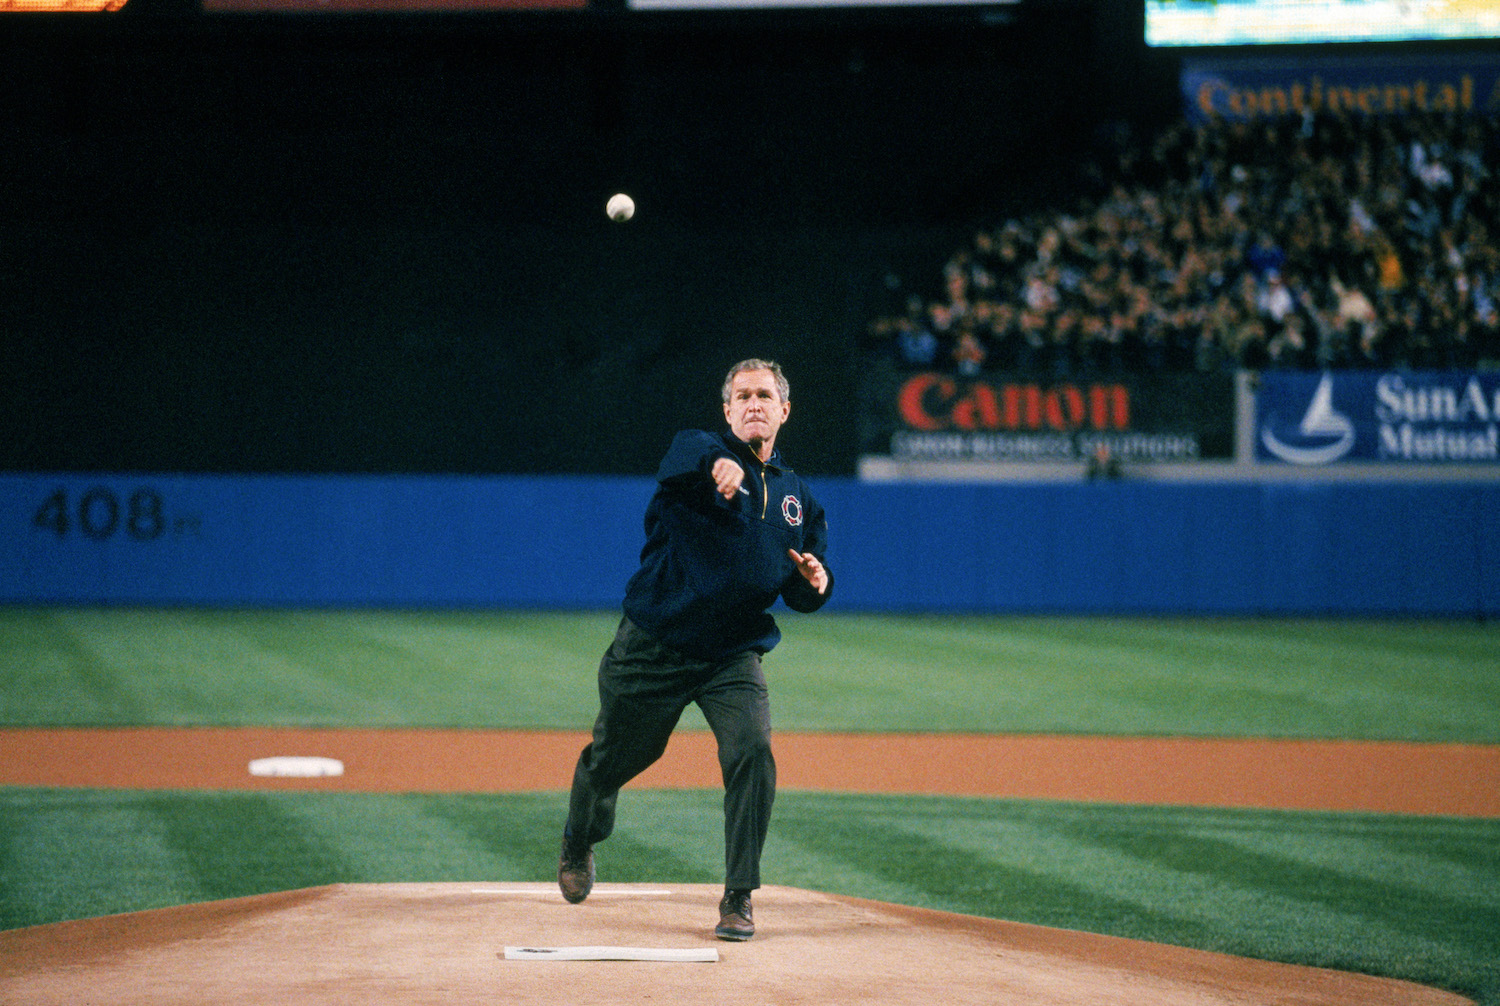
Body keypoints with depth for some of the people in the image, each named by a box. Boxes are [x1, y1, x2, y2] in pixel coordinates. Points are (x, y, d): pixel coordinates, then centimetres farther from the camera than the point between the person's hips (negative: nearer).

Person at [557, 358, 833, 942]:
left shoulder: (797, 498, 11)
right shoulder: (698, 451, -6)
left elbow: (801, 596, 17)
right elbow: (688, 457, -33)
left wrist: (815, 581, -9)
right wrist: (718, 464, -58)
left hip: (735, 657, 3)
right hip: (653, 648, -3)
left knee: (752, 752, -21)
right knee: (613, 758, 12)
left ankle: (738, 899, -13)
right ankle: (579, 844, 46)